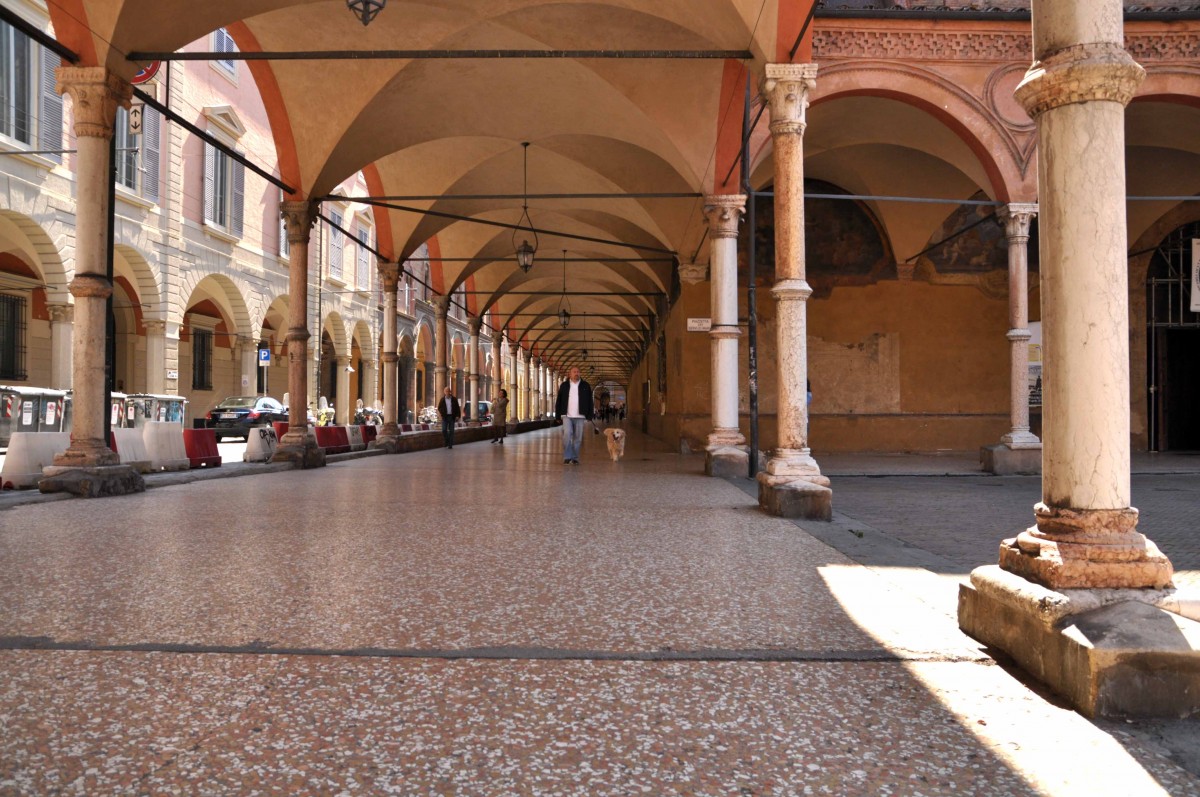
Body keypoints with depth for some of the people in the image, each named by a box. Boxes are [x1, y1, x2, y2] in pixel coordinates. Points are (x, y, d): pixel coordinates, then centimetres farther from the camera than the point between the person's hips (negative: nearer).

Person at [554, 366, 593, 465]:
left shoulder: (585, 386, 6)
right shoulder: (564, 386, 7)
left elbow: (589, 402, 7)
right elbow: (558, 402, 9)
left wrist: (589, 416, 0)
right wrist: (558, 416, 4)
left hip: (580, 416, 1)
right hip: (567, 416, -1)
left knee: (577, 438, 3)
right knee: (567, 434, -17)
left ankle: (575, 458, 13)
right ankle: (567, 457, -8)